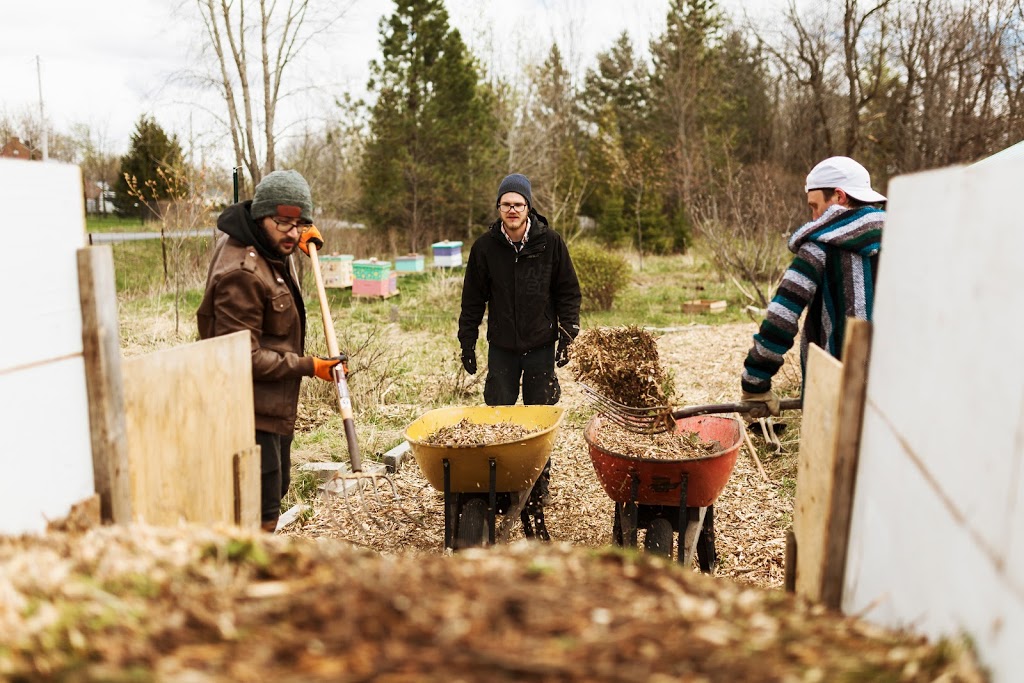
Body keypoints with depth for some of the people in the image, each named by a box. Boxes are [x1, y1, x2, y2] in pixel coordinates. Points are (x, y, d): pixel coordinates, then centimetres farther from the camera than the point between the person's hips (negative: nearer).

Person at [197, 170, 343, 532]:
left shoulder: (269, 250, 4)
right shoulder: (241, 273, -24)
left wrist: (303, 237, 10)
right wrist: (309, 366, -18)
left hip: (275, 407, 11)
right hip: (251, 413, -10)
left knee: (276, 492, 24)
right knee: (262, 518, -6)